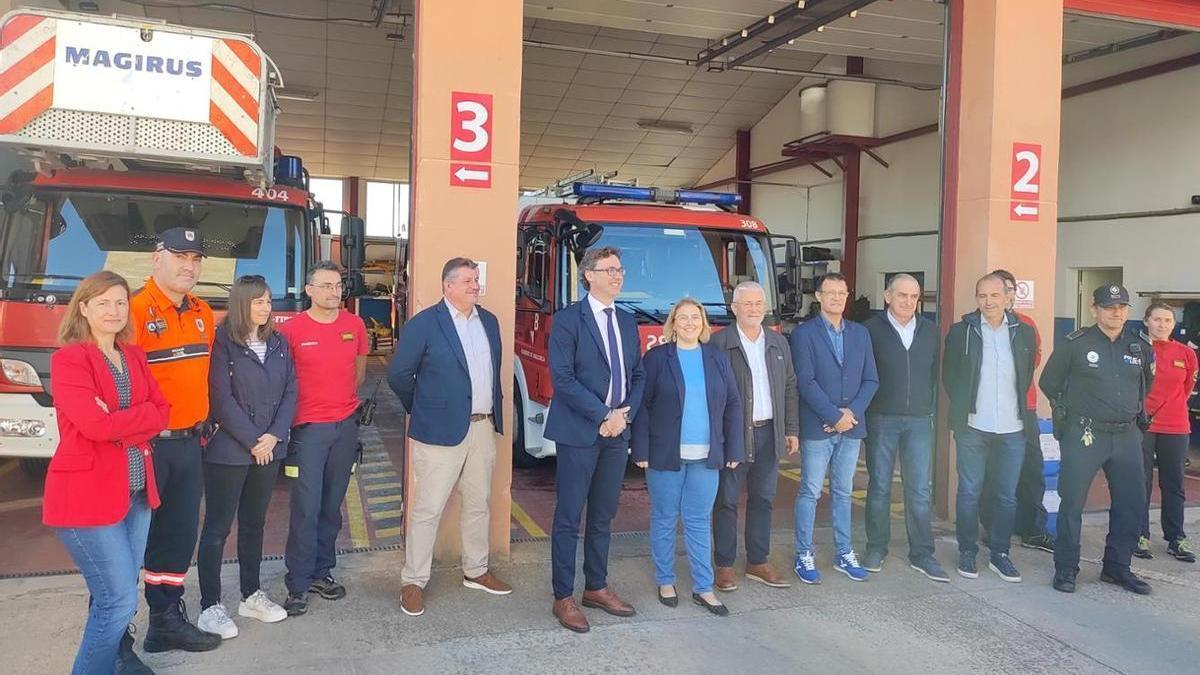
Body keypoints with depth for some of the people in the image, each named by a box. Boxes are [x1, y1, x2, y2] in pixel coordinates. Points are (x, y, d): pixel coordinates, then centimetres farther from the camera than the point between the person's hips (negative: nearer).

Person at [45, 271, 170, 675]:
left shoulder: (134, 355, 11)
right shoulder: (68, 359, -10)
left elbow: (161, 412, 4)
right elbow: (95, 424, -22)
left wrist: (119, 424, -12)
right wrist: (141, 417, -7)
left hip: (136, 490, 7)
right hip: (87, 494, -7)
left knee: (116, 595, 18)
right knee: (120, 600, -6)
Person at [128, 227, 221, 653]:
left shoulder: (203, 314, 10)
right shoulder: (135, 310, -14)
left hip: (188, 443, 7)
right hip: (144, 445, -7)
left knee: (179, 534, 15)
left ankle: (167, 620, 29)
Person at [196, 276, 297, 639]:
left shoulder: (278, 343, 8)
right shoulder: (223, 343, -10)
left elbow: (289, 391, 5)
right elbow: (222, 399, -14)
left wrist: (274, 436, -7)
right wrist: (253, 441, -13)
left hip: (269, 449, 6)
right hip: (228, 450, -6)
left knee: (254, 523, 15)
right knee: (217, 527, 2)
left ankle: (251, 595, 26)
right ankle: (210, 606, 11)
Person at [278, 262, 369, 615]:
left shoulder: (355, 325, 4)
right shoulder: (291, 329, -7)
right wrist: (291, 412, 1)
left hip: (346, 426, 4)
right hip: (308, 428, -4)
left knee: (332, 505, 11)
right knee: (306, 508, -4)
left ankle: (322, 571, 23)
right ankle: (298, 584, 6)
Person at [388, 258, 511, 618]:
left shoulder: (489, 321, 10)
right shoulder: (424, 324, -10)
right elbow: (398, 375, -6)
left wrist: (495, 412, 15)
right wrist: (422, 410, 3)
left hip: (484, 428, 6)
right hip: (441, 430, -6)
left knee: (479, 504, 16)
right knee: (428, 509, 0)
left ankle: (476, 571, 31)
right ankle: (413, 582, 12)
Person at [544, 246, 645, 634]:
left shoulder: (627, 322, 13)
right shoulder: (568, 320, -7)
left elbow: (638, 375, 14)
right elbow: (562, 378, -15)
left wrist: (625, 413, -4)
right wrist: (604, 415, -16)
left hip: (617, 432, 6)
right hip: (578, 432, -6)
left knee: (603, 517, 15)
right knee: (569, 518, 2)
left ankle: (596, 587, 28)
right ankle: (563, 598, 12)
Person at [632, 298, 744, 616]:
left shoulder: (717, 357, 7)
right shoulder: (656, 357, -1)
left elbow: (733, 405, 9)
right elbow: (642, 405, -3)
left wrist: (734, 449, 4)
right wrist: (641, 450, -8)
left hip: (706, 457, 2)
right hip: (665, 455, -2)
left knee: (699, 521, 8)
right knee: (664, 519, 9)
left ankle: (703, 587, 16)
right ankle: (665, 581, 23)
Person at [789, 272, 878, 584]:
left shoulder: (860, 333, 11)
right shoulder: (804, 333, -5)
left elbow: (870, 379, 7)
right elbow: (805, 381, -12)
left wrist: (853, 412, -7)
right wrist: (834, 416, -14)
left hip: (852, 426, 4)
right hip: (817, 427, -4)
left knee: (843, 492, 13)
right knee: (810, 493, 2)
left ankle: (844, 554, 23)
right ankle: (804, 556, 12)